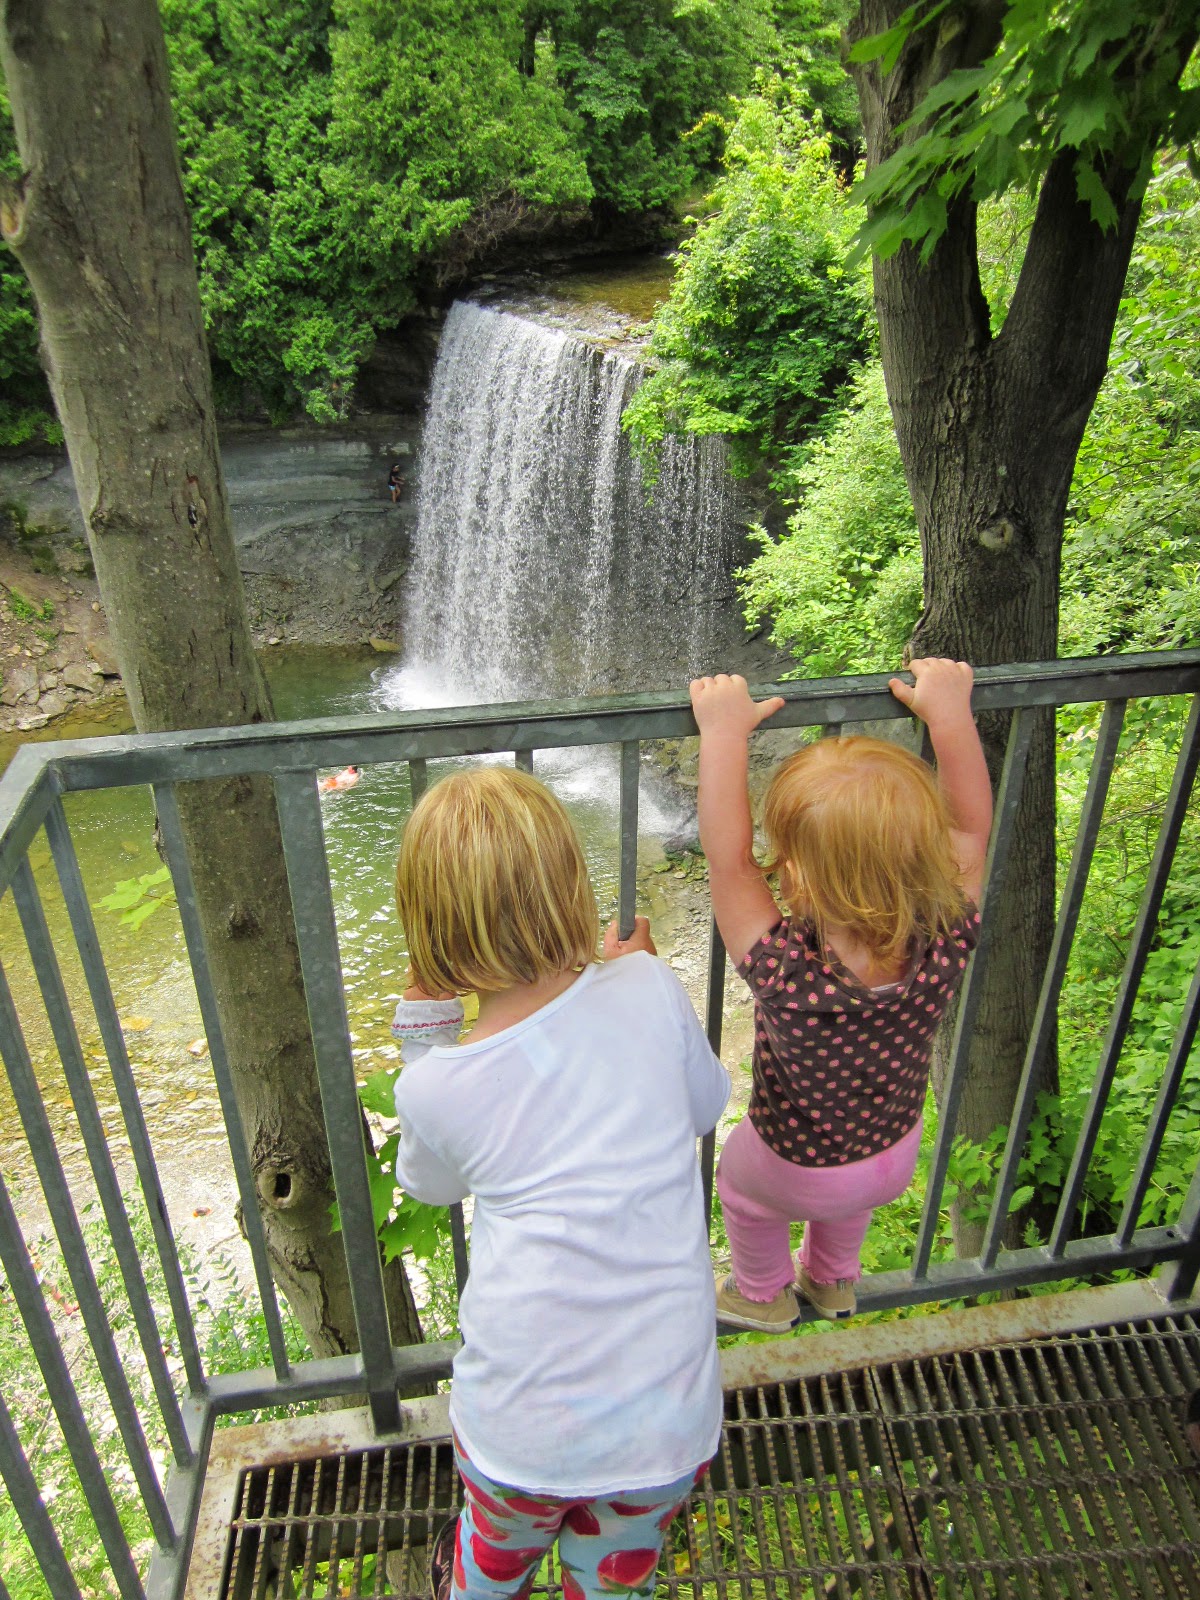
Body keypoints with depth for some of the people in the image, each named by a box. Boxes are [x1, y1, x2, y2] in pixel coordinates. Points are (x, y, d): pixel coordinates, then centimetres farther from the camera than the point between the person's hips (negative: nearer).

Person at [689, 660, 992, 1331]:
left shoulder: (788, 977, -45)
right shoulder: (946, 949, -34)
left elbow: (728, 858, -38)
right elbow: (972, 825, -20)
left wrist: (724, 732, -31)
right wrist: (949, 710, -15)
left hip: (800, 1169, -3)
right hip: (899, 1151, 4)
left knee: (738, 1175, 31)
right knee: (848, 1199, 37)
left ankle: (763, 1296, 55)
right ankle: (834, 1283, 63)